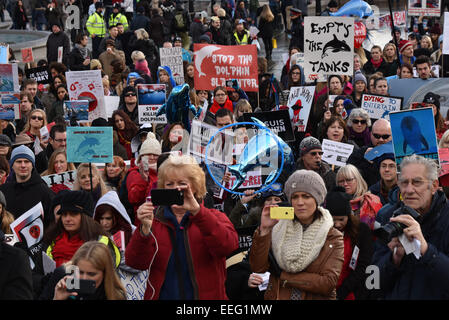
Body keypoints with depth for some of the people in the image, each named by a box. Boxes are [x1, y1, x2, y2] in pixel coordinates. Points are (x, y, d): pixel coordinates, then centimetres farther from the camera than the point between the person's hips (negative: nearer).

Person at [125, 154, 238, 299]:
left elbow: (228, 246, -14)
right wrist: (145, 229, -19)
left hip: (206, 295, 1)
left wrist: (197, 210, -23)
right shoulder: (154, 220, 9)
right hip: (163, 295, 0)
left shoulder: (215, 217, 7)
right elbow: (136, 263, -3)